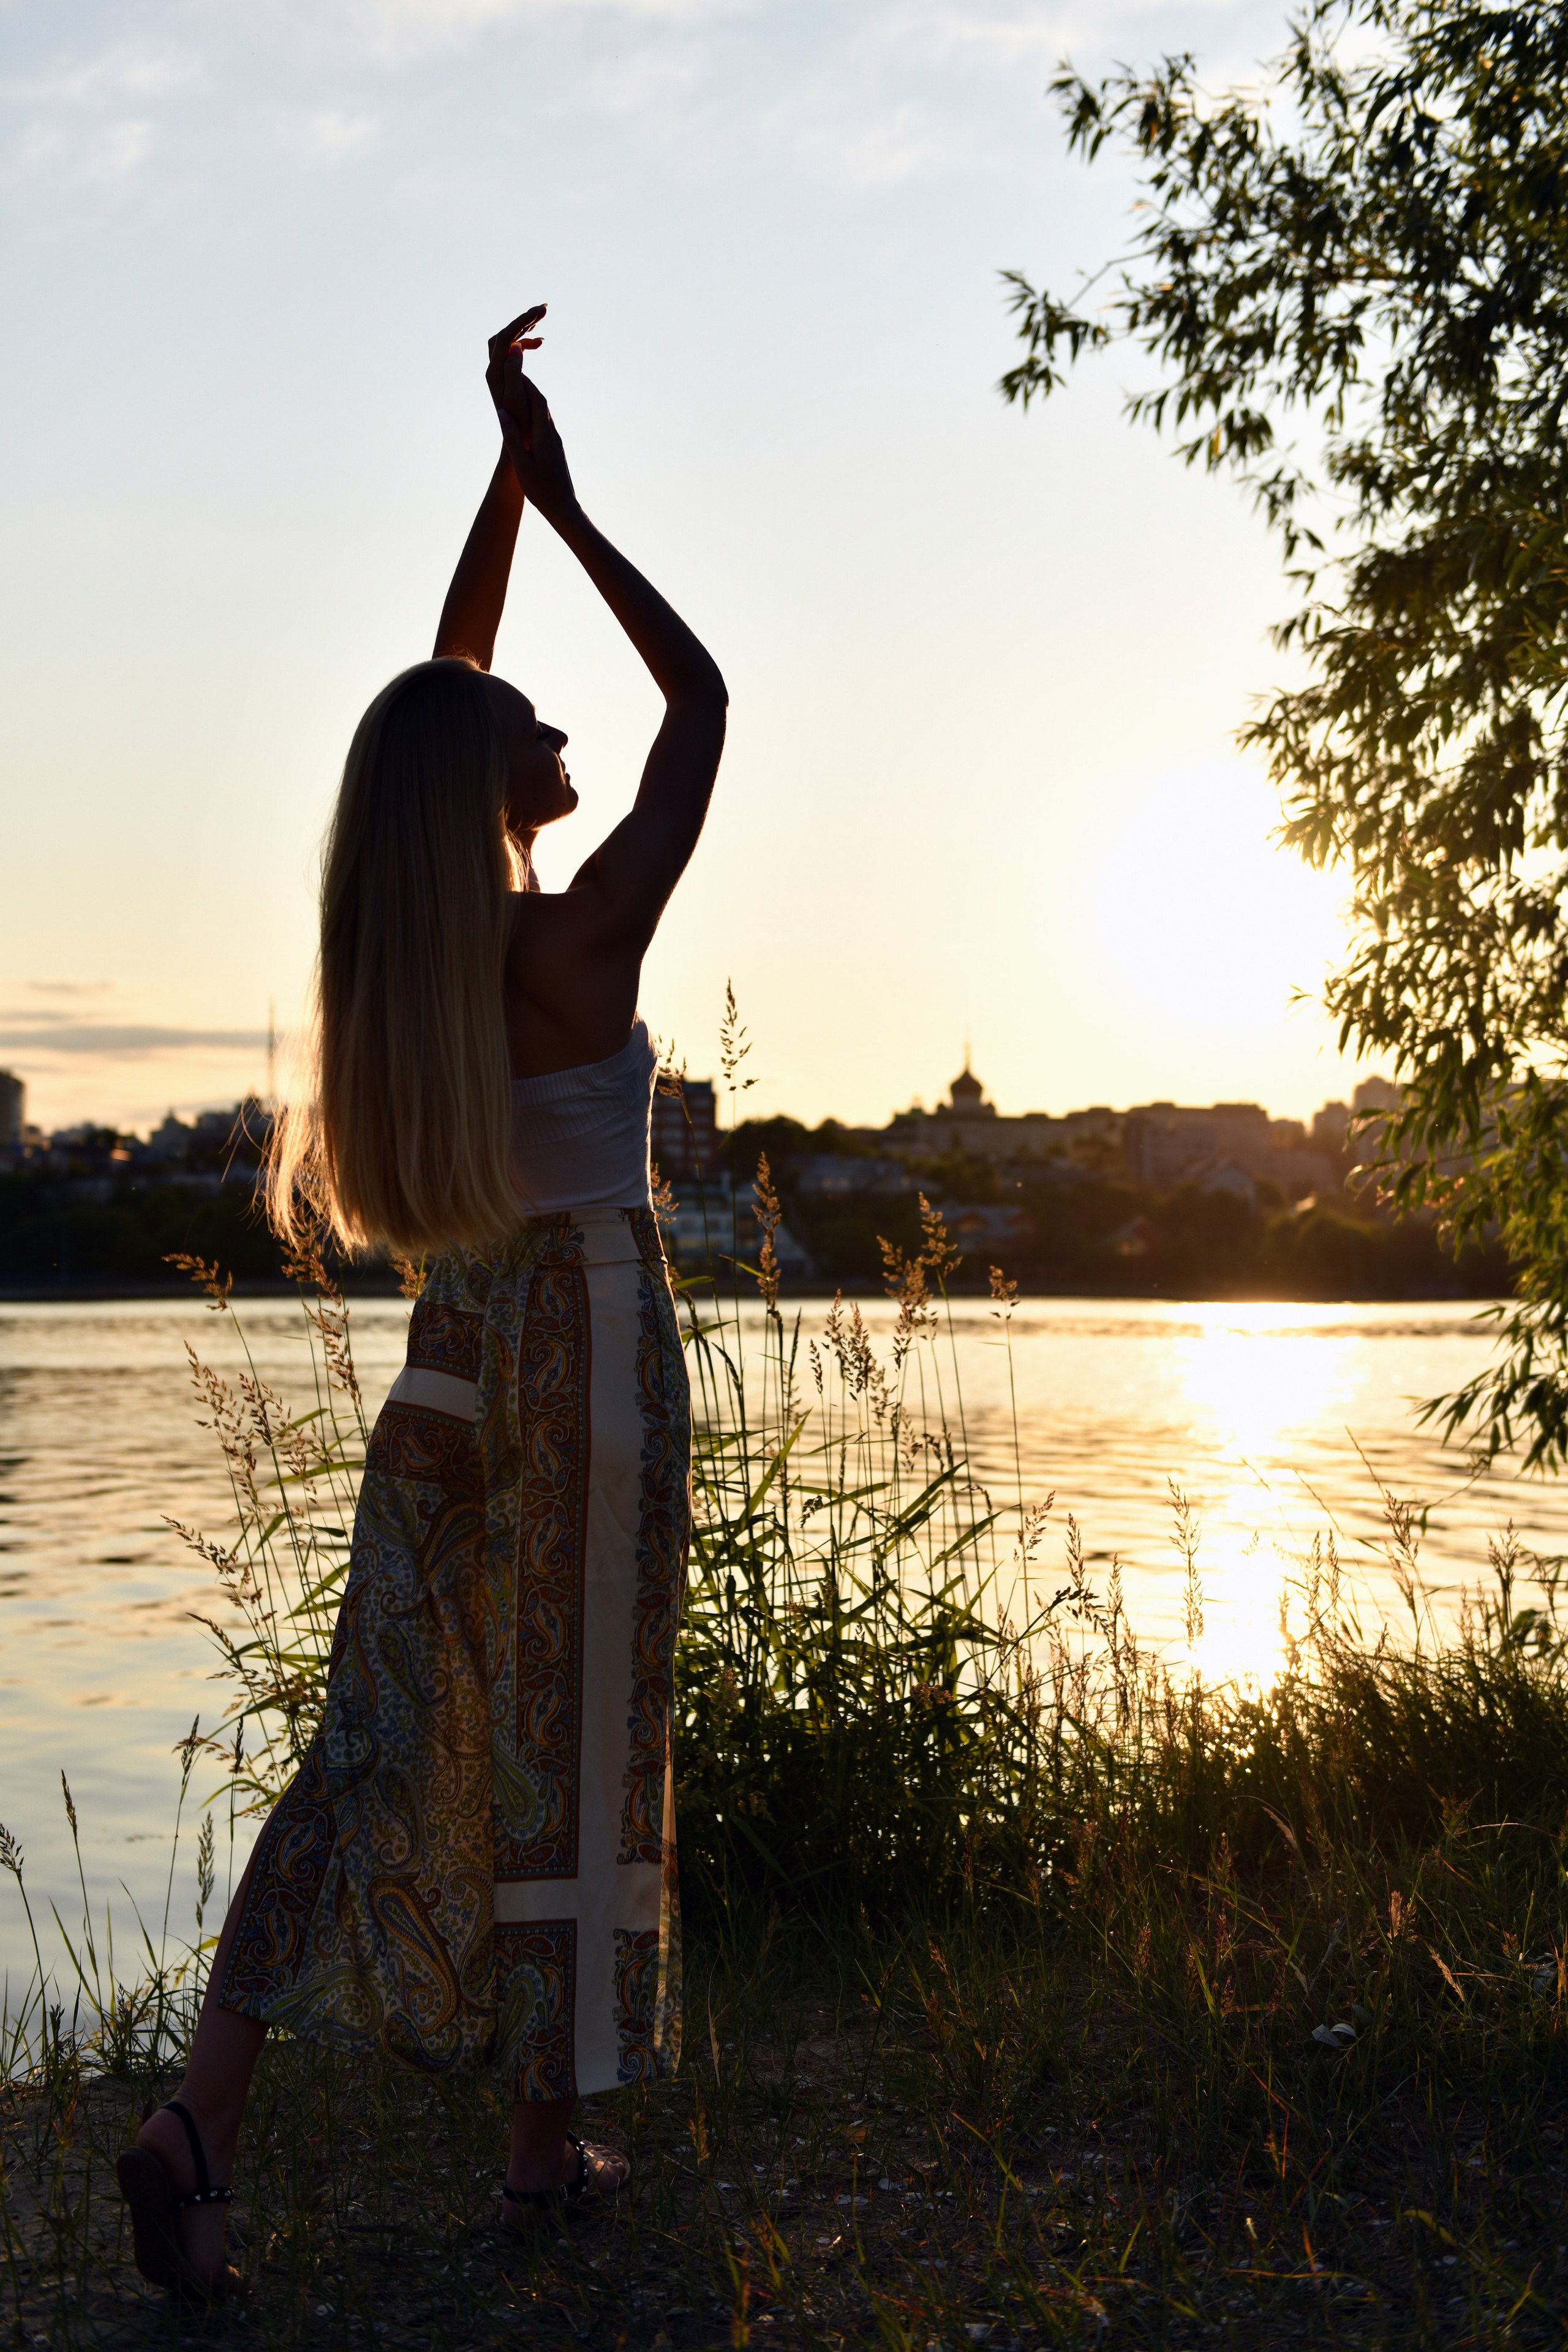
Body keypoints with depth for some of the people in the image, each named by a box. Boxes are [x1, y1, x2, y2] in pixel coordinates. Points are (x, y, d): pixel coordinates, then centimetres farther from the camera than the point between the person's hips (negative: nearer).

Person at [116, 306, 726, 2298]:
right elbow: (702, 700, -4)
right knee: (571, 1755, 4)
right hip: (592, 1359, -6)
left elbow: (445, 678, 16)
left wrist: (507, 472, 17)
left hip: (453, 1359, 6)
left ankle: (202, 2110, -9)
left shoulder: (413, 930, 4)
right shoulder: (581, 942, -13)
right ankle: (549, 2145, 16)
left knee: (378, 1743, 4)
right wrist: (568, 507, 3)